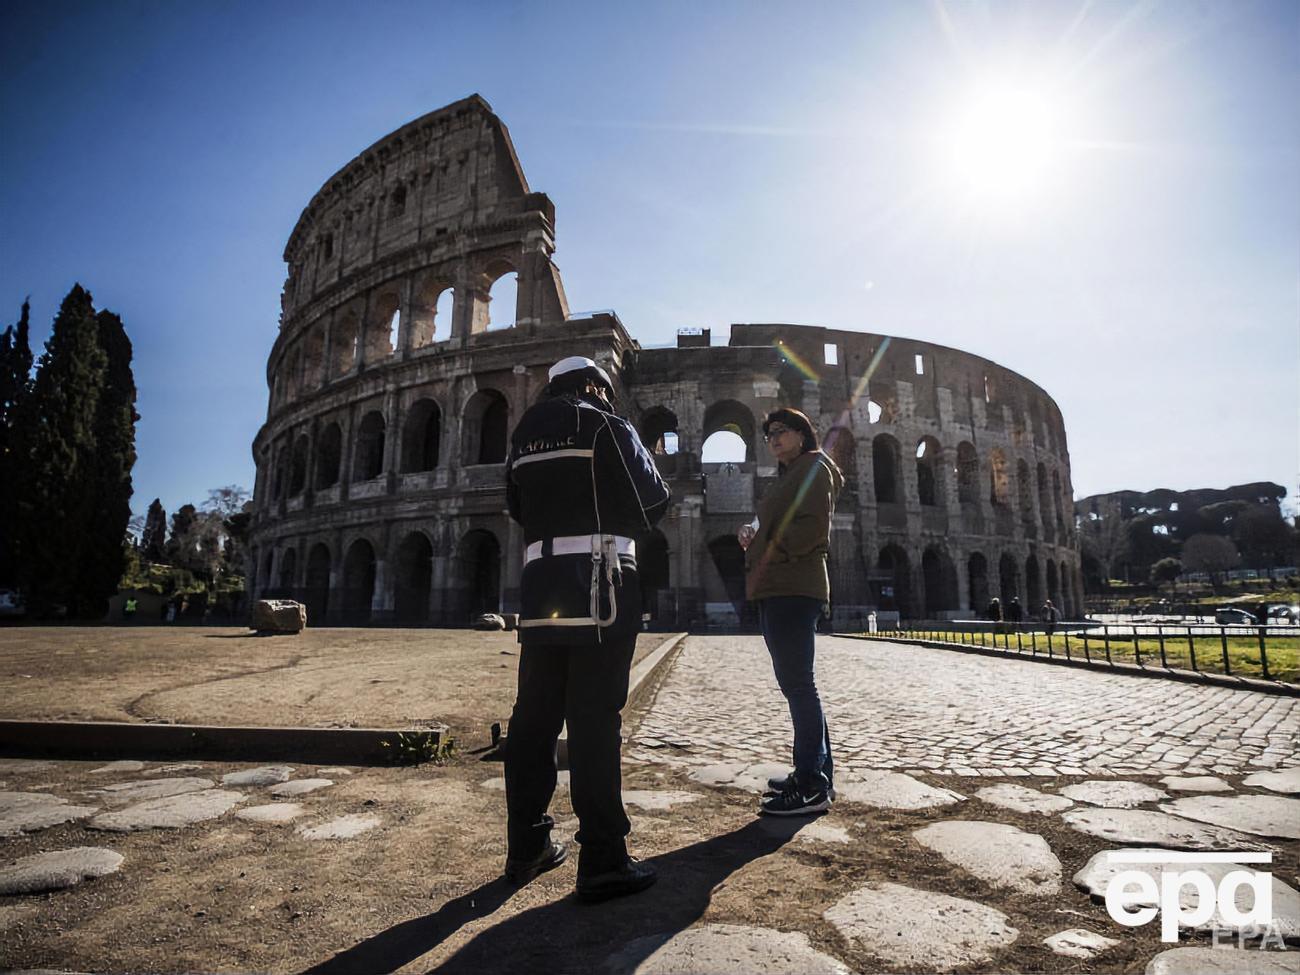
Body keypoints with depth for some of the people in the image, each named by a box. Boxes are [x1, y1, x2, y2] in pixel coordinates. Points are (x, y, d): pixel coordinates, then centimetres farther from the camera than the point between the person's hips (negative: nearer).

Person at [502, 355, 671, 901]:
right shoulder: (606, 426, -1)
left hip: (539, 589, 6)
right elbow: (653, 503, -2)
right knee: (595, 722, -3)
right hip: (599, 588, -6)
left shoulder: (523, 437, 16)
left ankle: (526, 849, 23)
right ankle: (603, 861, 5)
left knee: (534, 719, 11)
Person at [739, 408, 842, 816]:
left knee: (797, 682, -9)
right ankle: (817, 774, 21)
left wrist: (768, 552, -12)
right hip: (775, 588, 10)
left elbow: (813, 527, -15)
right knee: (795, 682, 12)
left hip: (793, 588, -10)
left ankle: (812, 786, -2)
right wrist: (754, 536, 9)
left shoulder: (814, 466, -1)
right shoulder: (788, 476, 26)